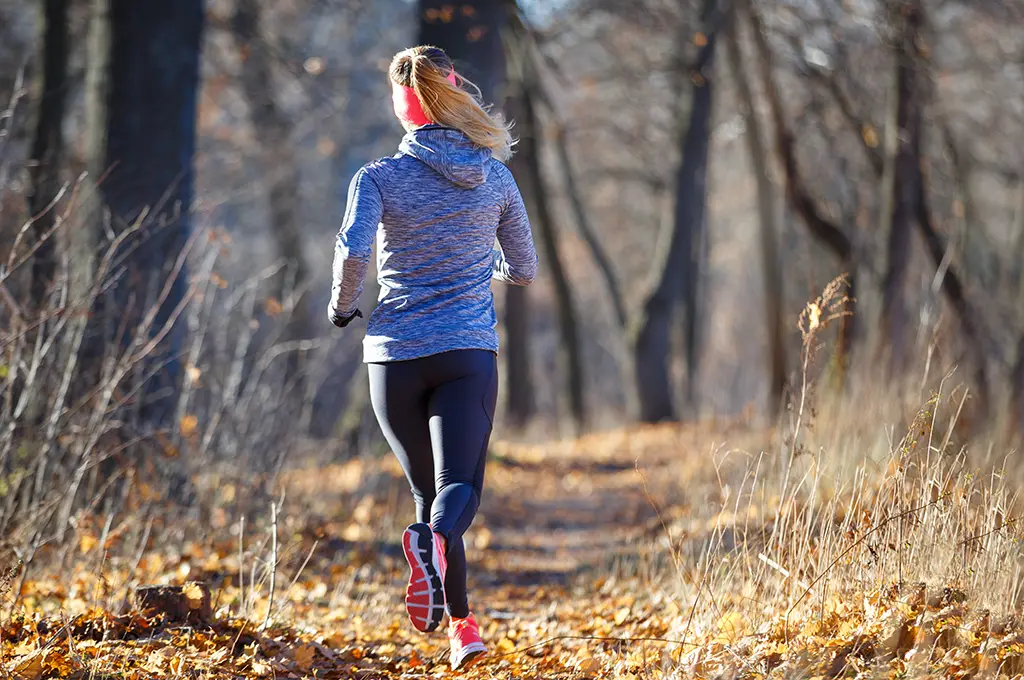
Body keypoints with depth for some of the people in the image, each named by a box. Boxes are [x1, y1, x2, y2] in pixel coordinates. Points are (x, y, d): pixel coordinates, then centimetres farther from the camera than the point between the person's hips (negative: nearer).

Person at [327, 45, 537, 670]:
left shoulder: (379, 178, -3)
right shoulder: (496, 179, 5)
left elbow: (354, 250, -19)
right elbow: (524, 271, 14)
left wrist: (343, 306, 1)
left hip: (395, 354, 0)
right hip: (469, 354, 0)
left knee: (428, 489, 13)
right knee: (459, 489, -9)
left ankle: (461, 624, -1)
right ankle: (439, 537, -45)